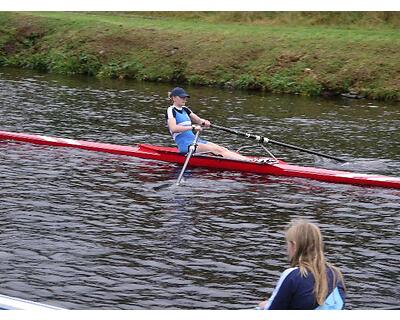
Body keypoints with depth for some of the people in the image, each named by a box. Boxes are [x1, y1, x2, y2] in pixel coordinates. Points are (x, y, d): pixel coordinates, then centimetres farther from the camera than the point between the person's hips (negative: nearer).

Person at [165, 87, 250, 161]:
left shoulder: (184, 109, 20)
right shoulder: (171, 110, -6)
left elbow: (199, 120, 20)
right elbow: (173, 128, -23)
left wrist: (204, 122, -5)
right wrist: (192, 127, -27)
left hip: (194, 140, 8)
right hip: (184, 144, -8)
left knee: (223, 149, -9)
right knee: (218, 150, -21)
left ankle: (248, 159, -20)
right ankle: (248, 161, -30)